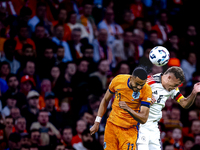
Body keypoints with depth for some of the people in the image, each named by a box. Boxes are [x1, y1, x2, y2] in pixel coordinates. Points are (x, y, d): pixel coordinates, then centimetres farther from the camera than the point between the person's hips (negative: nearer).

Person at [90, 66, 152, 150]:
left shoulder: (146, 90, -17)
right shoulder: (118, 80, -10)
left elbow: (143, 119, -18)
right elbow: (105, 100, 7)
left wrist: (128, 109, -35)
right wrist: (97, 123, 7)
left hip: (129, 131, -2)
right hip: (111, 125, 2)